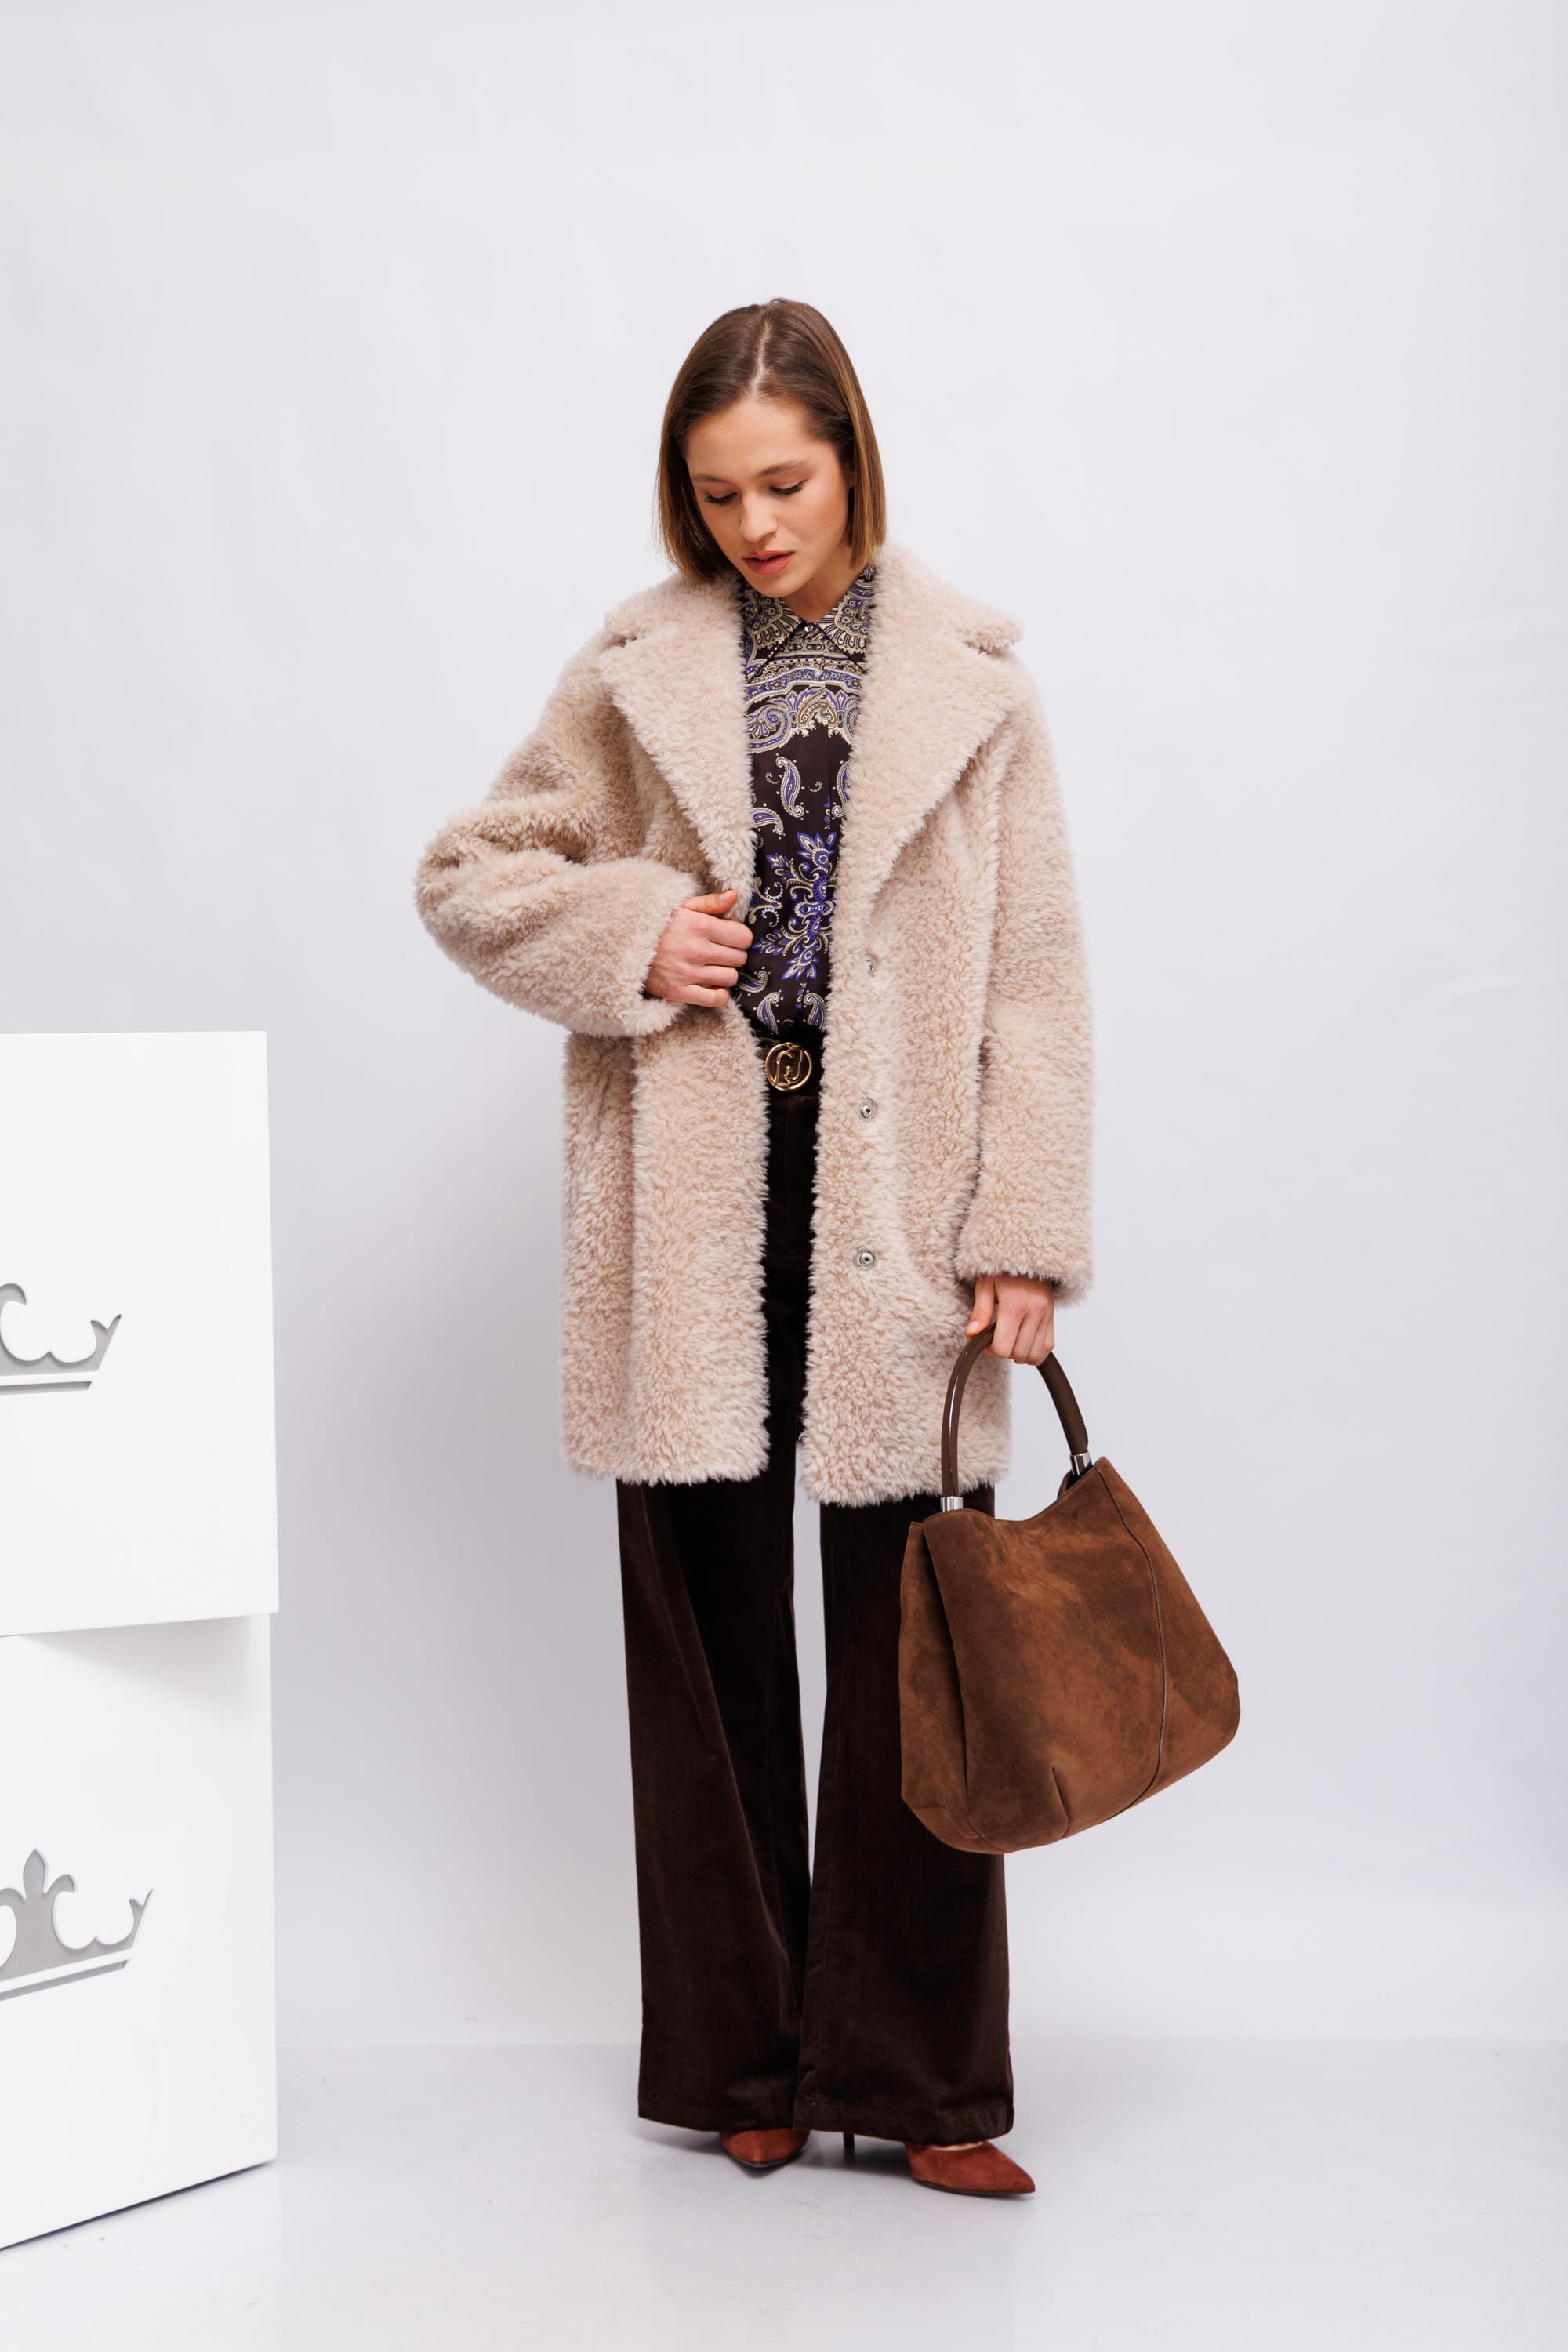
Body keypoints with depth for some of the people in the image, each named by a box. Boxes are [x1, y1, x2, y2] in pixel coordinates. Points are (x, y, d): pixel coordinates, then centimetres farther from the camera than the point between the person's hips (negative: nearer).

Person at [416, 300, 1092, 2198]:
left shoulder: (968, 682, 5)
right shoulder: (636, 674, 7)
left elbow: (1032, 972, 2)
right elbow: (466, 875, 12)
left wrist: (1025, 1231, -5)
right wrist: (629, 933, -7)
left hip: (893, 1215, -1)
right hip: (694, 1213, 1)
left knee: (913, 1641, 0)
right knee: (710, 1632, 8)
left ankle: (913, 2073, 11)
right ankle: (740, 2061, 20)